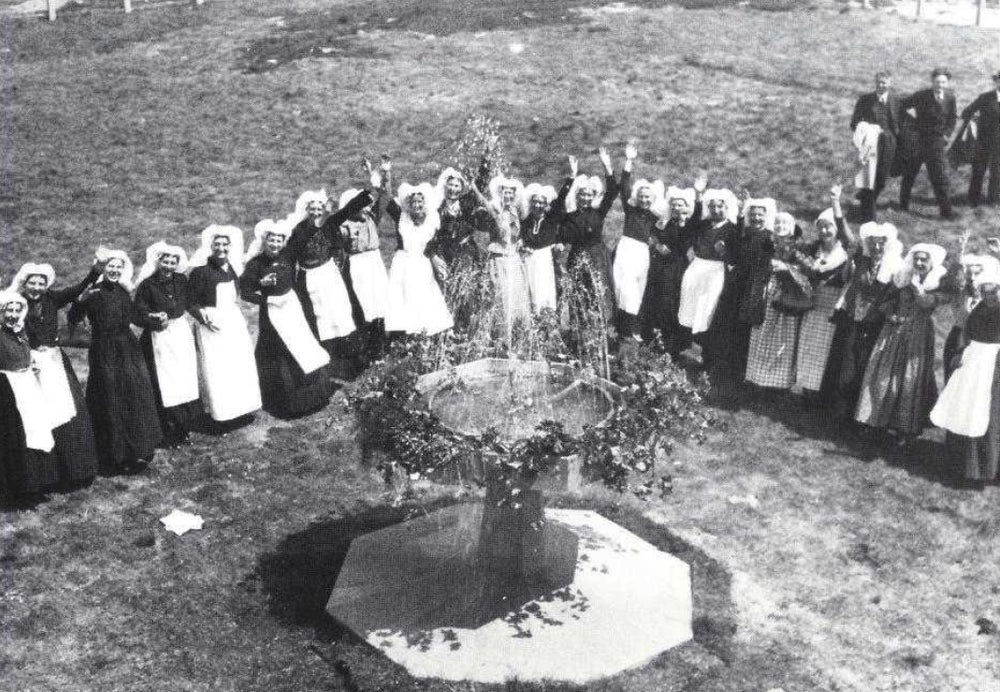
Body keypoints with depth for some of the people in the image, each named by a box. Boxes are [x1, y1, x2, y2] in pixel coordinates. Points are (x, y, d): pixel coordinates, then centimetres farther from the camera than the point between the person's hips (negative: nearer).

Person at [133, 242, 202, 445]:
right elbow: (139, 316, -7)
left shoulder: (181, 280, 5)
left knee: (186, 381, 2)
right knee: (164, 386, -1)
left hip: (182, 336, 4)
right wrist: (157, 321, -21)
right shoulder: (147, 284, -6)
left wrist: (166, 315, -18)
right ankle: (170, 434, 7)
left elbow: (182, 306, -1)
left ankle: (184, 429, 13)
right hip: (159, 339, -3)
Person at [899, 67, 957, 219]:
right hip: (917, 140, -1)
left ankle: (946, 211, 8)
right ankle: (903, 205, 24)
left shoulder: (950, 97, -5)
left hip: (937, 142, 1)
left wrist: (947, 134, -2)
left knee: (940, 178, -1)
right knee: (909, 174, 8)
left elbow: (953, 117, 9)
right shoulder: (921, 96, -15)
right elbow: (901, 105, -6)